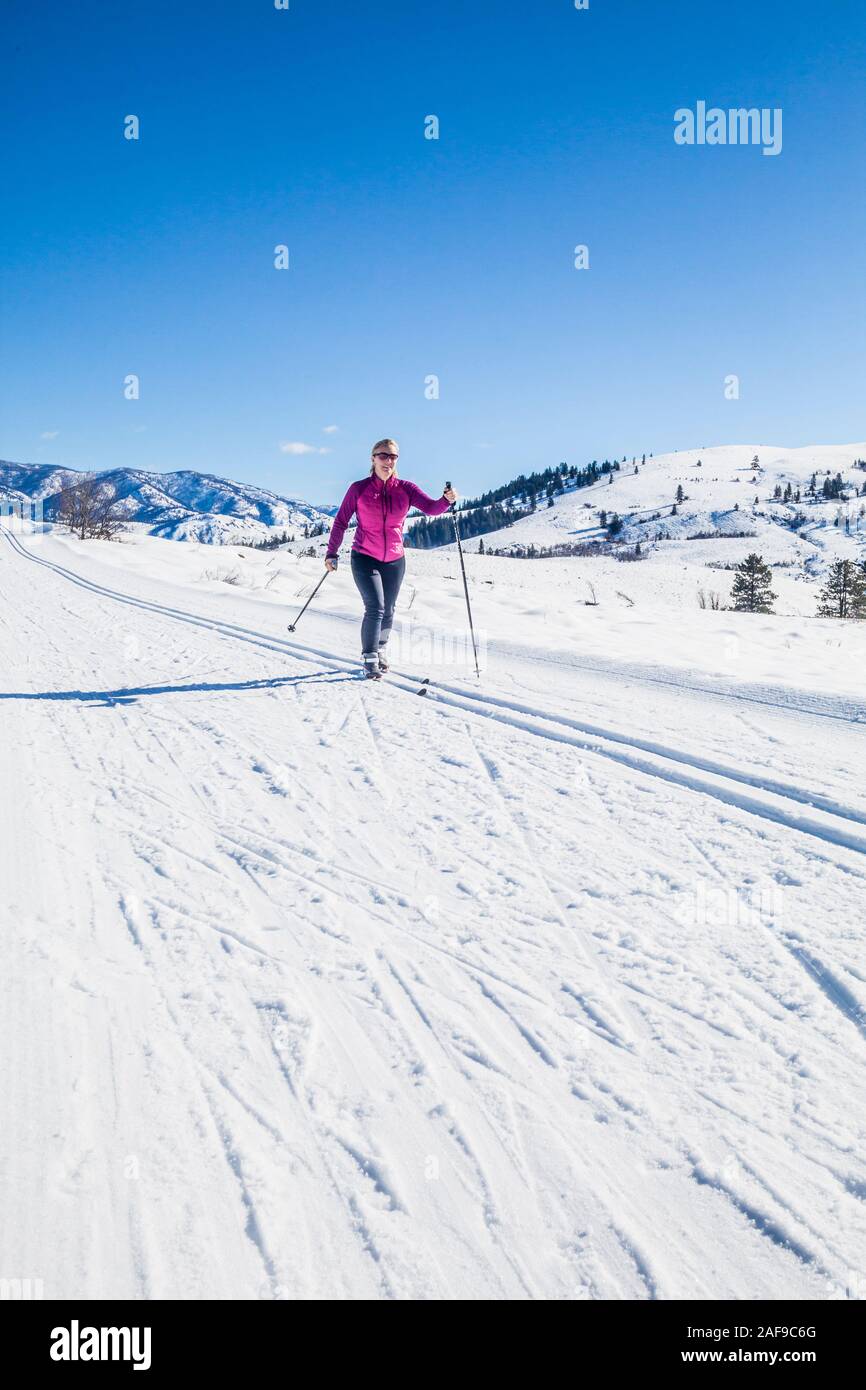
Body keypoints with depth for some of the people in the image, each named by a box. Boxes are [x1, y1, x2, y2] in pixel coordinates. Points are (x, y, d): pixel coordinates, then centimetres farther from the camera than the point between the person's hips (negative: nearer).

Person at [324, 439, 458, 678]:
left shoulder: (405, 488, -2)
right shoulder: (359, 489, -7)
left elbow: (431, 508, -14)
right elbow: (341, 522, -1)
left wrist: (447, 499, -35)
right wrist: (331, 553, -2)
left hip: (394, 561, 3)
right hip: (365, 558, -3)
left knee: (388, 611, 13)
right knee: (375, 608, -15)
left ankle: (381, 650, 36)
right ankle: (370, 660, -5)